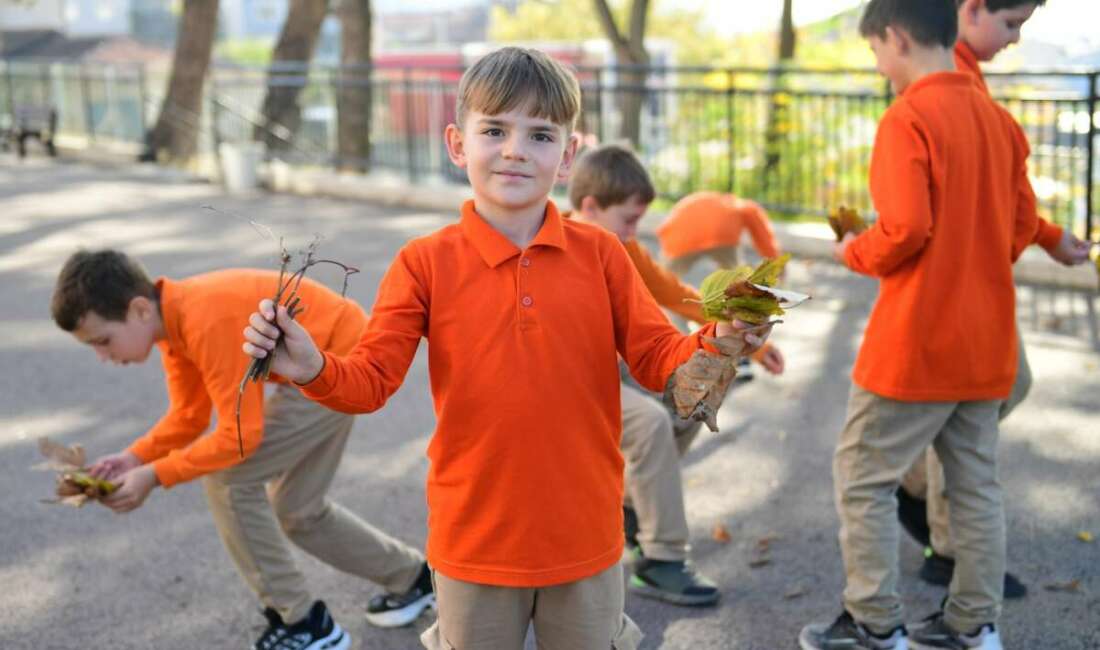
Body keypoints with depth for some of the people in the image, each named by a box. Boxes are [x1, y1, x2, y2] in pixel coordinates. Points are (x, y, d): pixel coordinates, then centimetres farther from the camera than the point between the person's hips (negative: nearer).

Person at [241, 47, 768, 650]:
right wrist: (312, 368, -32)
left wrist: (714, 344, -25)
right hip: (474, 541, -1)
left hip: (586, 539, 1)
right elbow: (371, 378, -11)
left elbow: (657, 360, -5)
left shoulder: (599, 253, -4)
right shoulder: (425, 263, -8)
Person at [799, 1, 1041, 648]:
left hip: (917, 342, -7)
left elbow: (905, 229, -22)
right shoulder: (998, 118, 7)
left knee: (863, 476, 5)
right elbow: (1021, 225, 11)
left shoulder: (909, 119, -15)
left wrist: (856, 253, -4)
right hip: (987, 343, 8)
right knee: (977, 481, 15)